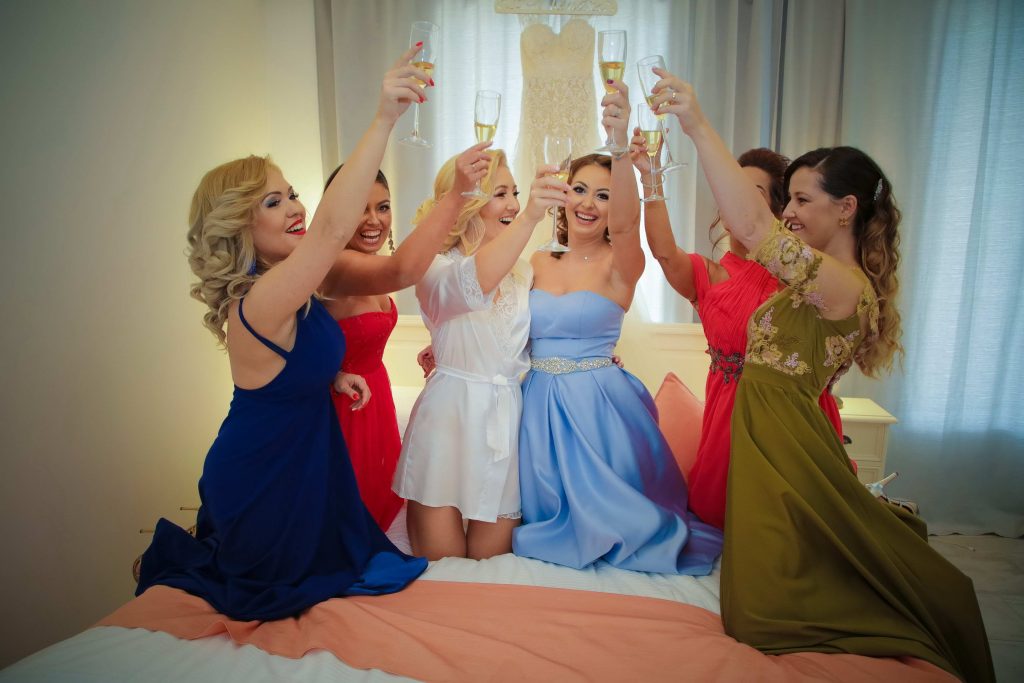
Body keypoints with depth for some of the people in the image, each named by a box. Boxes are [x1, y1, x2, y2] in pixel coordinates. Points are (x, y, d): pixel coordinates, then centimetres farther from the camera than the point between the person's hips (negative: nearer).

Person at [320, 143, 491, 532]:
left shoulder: (362, 264, 2)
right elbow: (402, 272, -52)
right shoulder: (337, 266, -29)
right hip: (345, 406, -9)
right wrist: (457, 193, -54)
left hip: (375, 397, 9)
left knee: (381, 506, 25)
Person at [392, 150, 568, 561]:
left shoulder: (523, 273, 9)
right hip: (448, 417, -4)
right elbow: (468, 287, -32)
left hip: (508, 419, 4)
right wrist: (529, 217, -46)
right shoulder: (437, 267, -7)